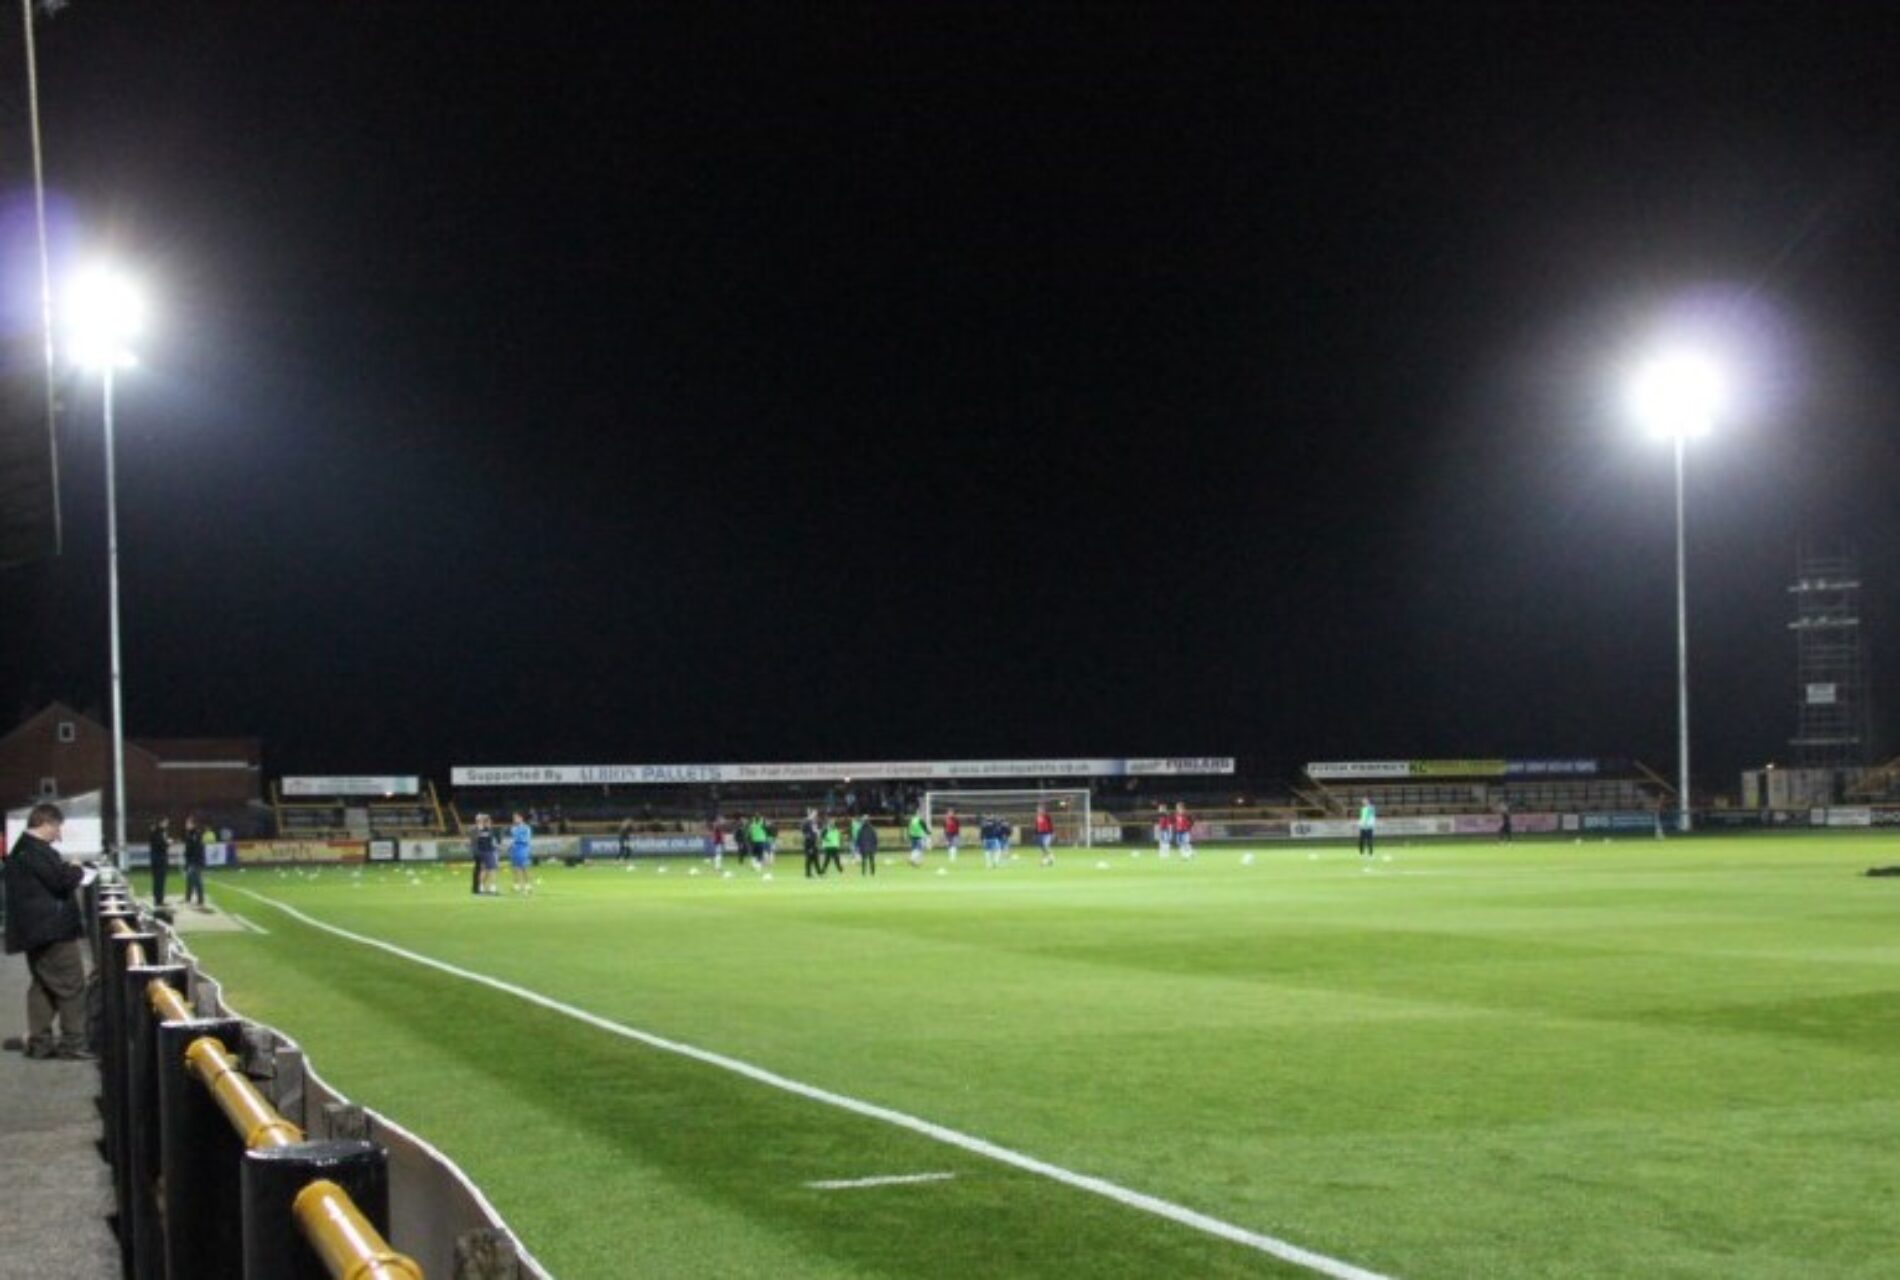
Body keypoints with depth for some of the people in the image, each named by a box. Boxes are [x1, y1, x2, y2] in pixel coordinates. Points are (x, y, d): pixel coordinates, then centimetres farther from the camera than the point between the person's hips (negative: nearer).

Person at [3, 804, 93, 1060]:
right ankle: (72, 1043, -4)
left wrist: (66, 870, 10)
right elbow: (63, 880, -20)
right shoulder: (38, 851, -18)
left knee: (43, 985, 14)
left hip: (35, 930, 10)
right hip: (54, 929, -10)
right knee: (71, 985, -5)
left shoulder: (21, 849, 15)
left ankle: (39, 1041, 15)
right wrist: (77, 871, -1)